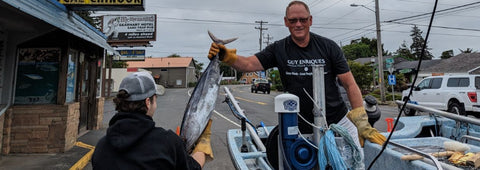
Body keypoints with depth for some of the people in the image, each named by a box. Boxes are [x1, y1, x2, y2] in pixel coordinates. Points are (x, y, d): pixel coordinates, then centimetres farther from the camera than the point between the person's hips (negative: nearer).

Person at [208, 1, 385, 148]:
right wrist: (227, 56, -33)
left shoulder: (329, 47, -4)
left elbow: (350, 84, -4)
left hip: (339, 121, 1)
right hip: (303, 128, 0)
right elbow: (249, 64, -13)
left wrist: (362, 122, -11)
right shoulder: (278, 49, -2)